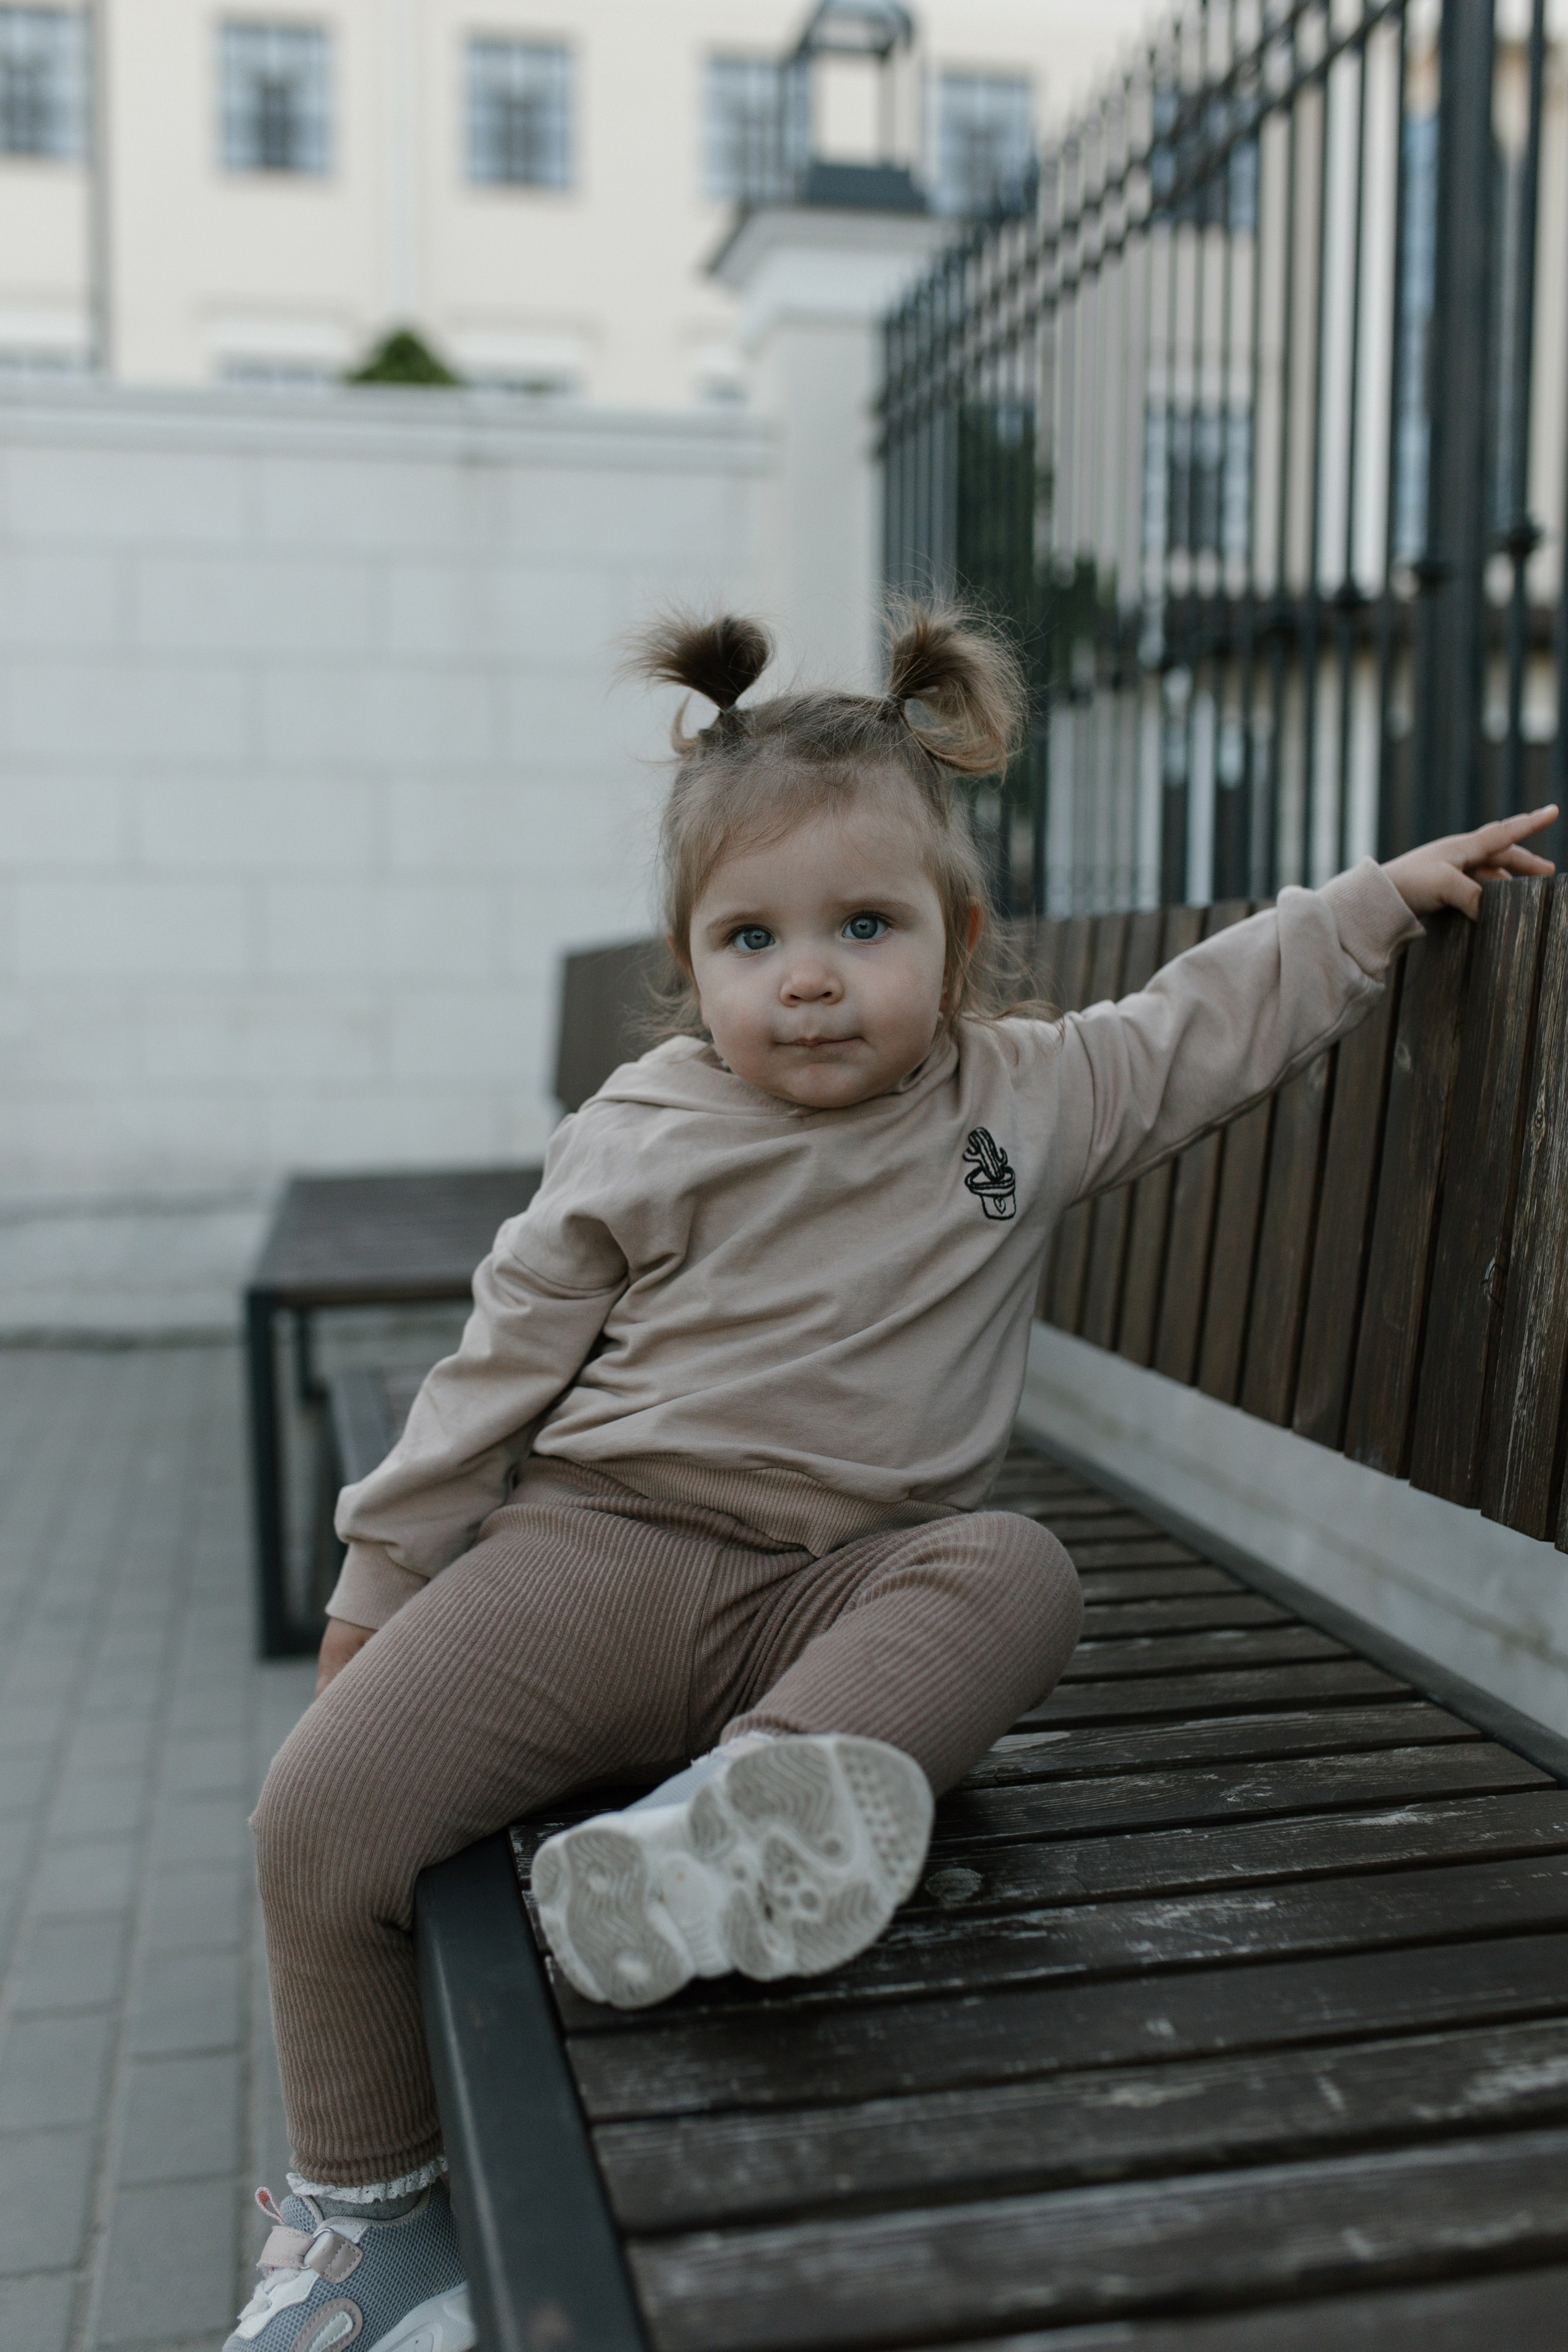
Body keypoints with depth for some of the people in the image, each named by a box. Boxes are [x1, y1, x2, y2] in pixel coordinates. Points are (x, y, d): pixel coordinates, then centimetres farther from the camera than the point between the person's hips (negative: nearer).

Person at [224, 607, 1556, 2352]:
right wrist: (380, 1582, 11)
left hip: (848, 1585, 2)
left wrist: (1387, 893, 22)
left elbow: (1214, 1013, 22)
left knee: (1014, 1570, -29)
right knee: (324, 1808, -18)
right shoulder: (642, 1144, -1)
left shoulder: (1031, 1095, 7)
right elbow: (502, 1366, 6)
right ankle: (364, 2206, 4)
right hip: (599, 1554, -1)